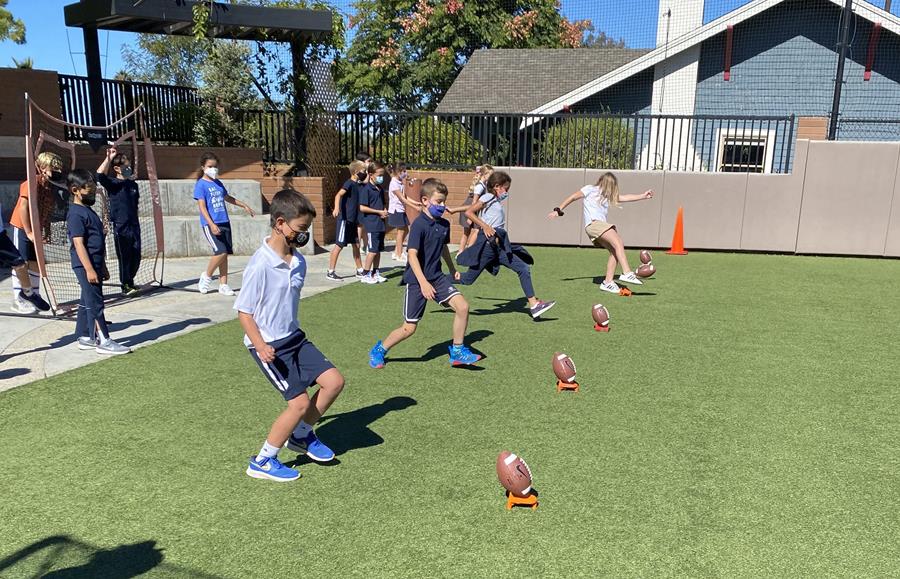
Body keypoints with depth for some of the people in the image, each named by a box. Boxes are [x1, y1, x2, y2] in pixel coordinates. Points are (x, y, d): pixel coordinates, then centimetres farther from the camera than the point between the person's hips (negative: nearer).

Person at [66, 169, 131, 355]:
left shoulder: (88, 211, 17)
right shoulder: (76, 214, -13)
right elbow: (78, 243, -19)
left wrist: (102, 267, 23)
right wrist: (89, 269, -23)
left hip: (94, 265, 10)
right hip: (85, 266, -10)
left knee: (87, 302, 15)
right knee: (94, 302, -7)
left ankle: (84, 338, 24)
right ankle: (103, 341, -4)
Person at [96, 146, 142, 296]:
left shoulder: (133, 184, 12)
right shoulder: (113, 183, -6)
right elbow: (100, 175, -25)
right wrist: (108, 158, -25)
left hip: (134, 225, 6)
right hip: (121, 227, -6)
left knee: (136, 256, 9)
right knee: (124, 257, 0)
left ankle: (130, 281, 28)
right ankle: (126, 286, 11)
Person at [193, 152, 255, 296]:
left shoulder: (218, 183, 15)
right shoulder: (201, 184, -5)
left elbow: (227, 198, 32)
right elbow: (202, 207, -12)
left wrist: (244, 205, 37)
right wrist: (212, 224, -22)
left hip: (224, 222, 7)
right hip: (210, 224, -7)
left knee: (225, 254, 5)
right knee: (221, 252, -17)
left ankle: (223, 285, 12)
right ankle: (206, 277, 6)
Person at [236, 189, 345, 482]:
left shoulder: (298, 261, 2)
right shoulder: (260, 265, -20)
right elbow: (243, 311, -15)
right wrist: (261, 346, -25)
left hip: (294, 337, 8)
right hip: (269, 346, -8)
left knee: (334, 381, 1)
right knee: (300, 401, -9)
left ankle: (301, 434, 24)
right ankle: (262, 462, 10)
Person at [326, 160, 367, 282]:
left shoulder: (357, 184, 11)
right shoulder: (349, 183, -14)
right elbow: (338, 195, -30)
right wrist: (336, 208, -43)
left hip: (352, 220, 9)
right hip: (344, 219, -9)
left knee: (356, 245, 14)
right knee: (339, 245, -5)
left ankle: (360, 270, 23)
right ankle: (330, 272, 1)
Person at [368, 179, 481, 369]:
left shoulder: (444, 224, 4)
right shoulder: (419, 224, -18)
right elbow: (412, 255, -24)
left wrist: (452, 269, 33)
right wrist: (423, 282, -32)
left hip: (436, 277, 6)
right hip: (417, 280, -6)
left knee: (462, 306, -10)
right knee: (409, 327, -1)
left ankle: (458, 351, 7)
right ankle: (379, 350, 23)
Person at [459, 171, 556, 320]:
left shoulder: (496, 201, 20)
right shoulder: (487, 197, -4)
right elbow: (468, 212, -15)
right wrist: (485, 226, -19)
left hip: (499, 246, 9)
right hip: (487, 244, -8)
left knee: (524, 268, 1)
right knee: (468, 279, -5)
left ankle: (533, 304, 0)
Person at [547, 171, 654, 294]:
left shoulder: (606, 195, 30)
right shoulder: (590, 189, 10)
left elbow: (624, 198, 29)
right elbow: (572, 197, 7)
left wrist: (643, 196, 26)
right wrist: (558, 210, -1)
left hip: (602, 226, 8)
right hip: (593, 224, -8)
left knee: (615, 251, -8)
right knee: (618, 243, -25)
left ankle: (607, 282, -5)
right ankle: (627, 273, -35)